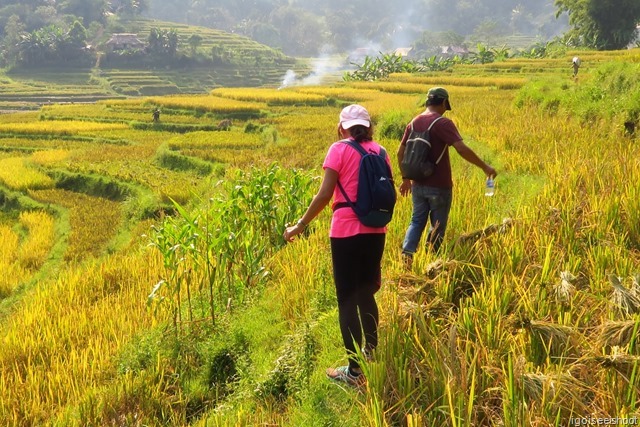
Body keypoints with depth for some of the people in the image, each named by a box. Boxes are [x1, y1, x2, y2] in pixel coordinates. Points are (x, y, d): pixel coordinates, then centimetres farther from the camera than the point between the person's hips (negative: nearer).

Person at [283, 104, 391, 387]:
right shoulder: (380, 152, 9)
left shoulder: (340, 150, -7)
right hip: (376, 233, 6)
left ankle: (355, 371, 6)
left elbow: (324, 195, -12)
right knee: (367, 295, 20)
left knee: (348, 299, 2)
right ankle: (372, 357, 30)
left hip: (347, 233, -6)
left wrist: (300, 226, -4)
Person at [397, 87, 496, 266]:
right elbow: (462, 149, -25)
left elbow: (400, 152, 11)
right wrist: (485, 167, -16)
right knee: (437, 226, 9)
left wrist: (406, 179, 21)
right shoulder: (443, 123, -15)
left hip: (418, 185, 6)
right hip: (439, 187, -5)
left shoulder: (414, 122, 6)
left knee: (417, 221, 14)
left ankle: (407, 252, -6)